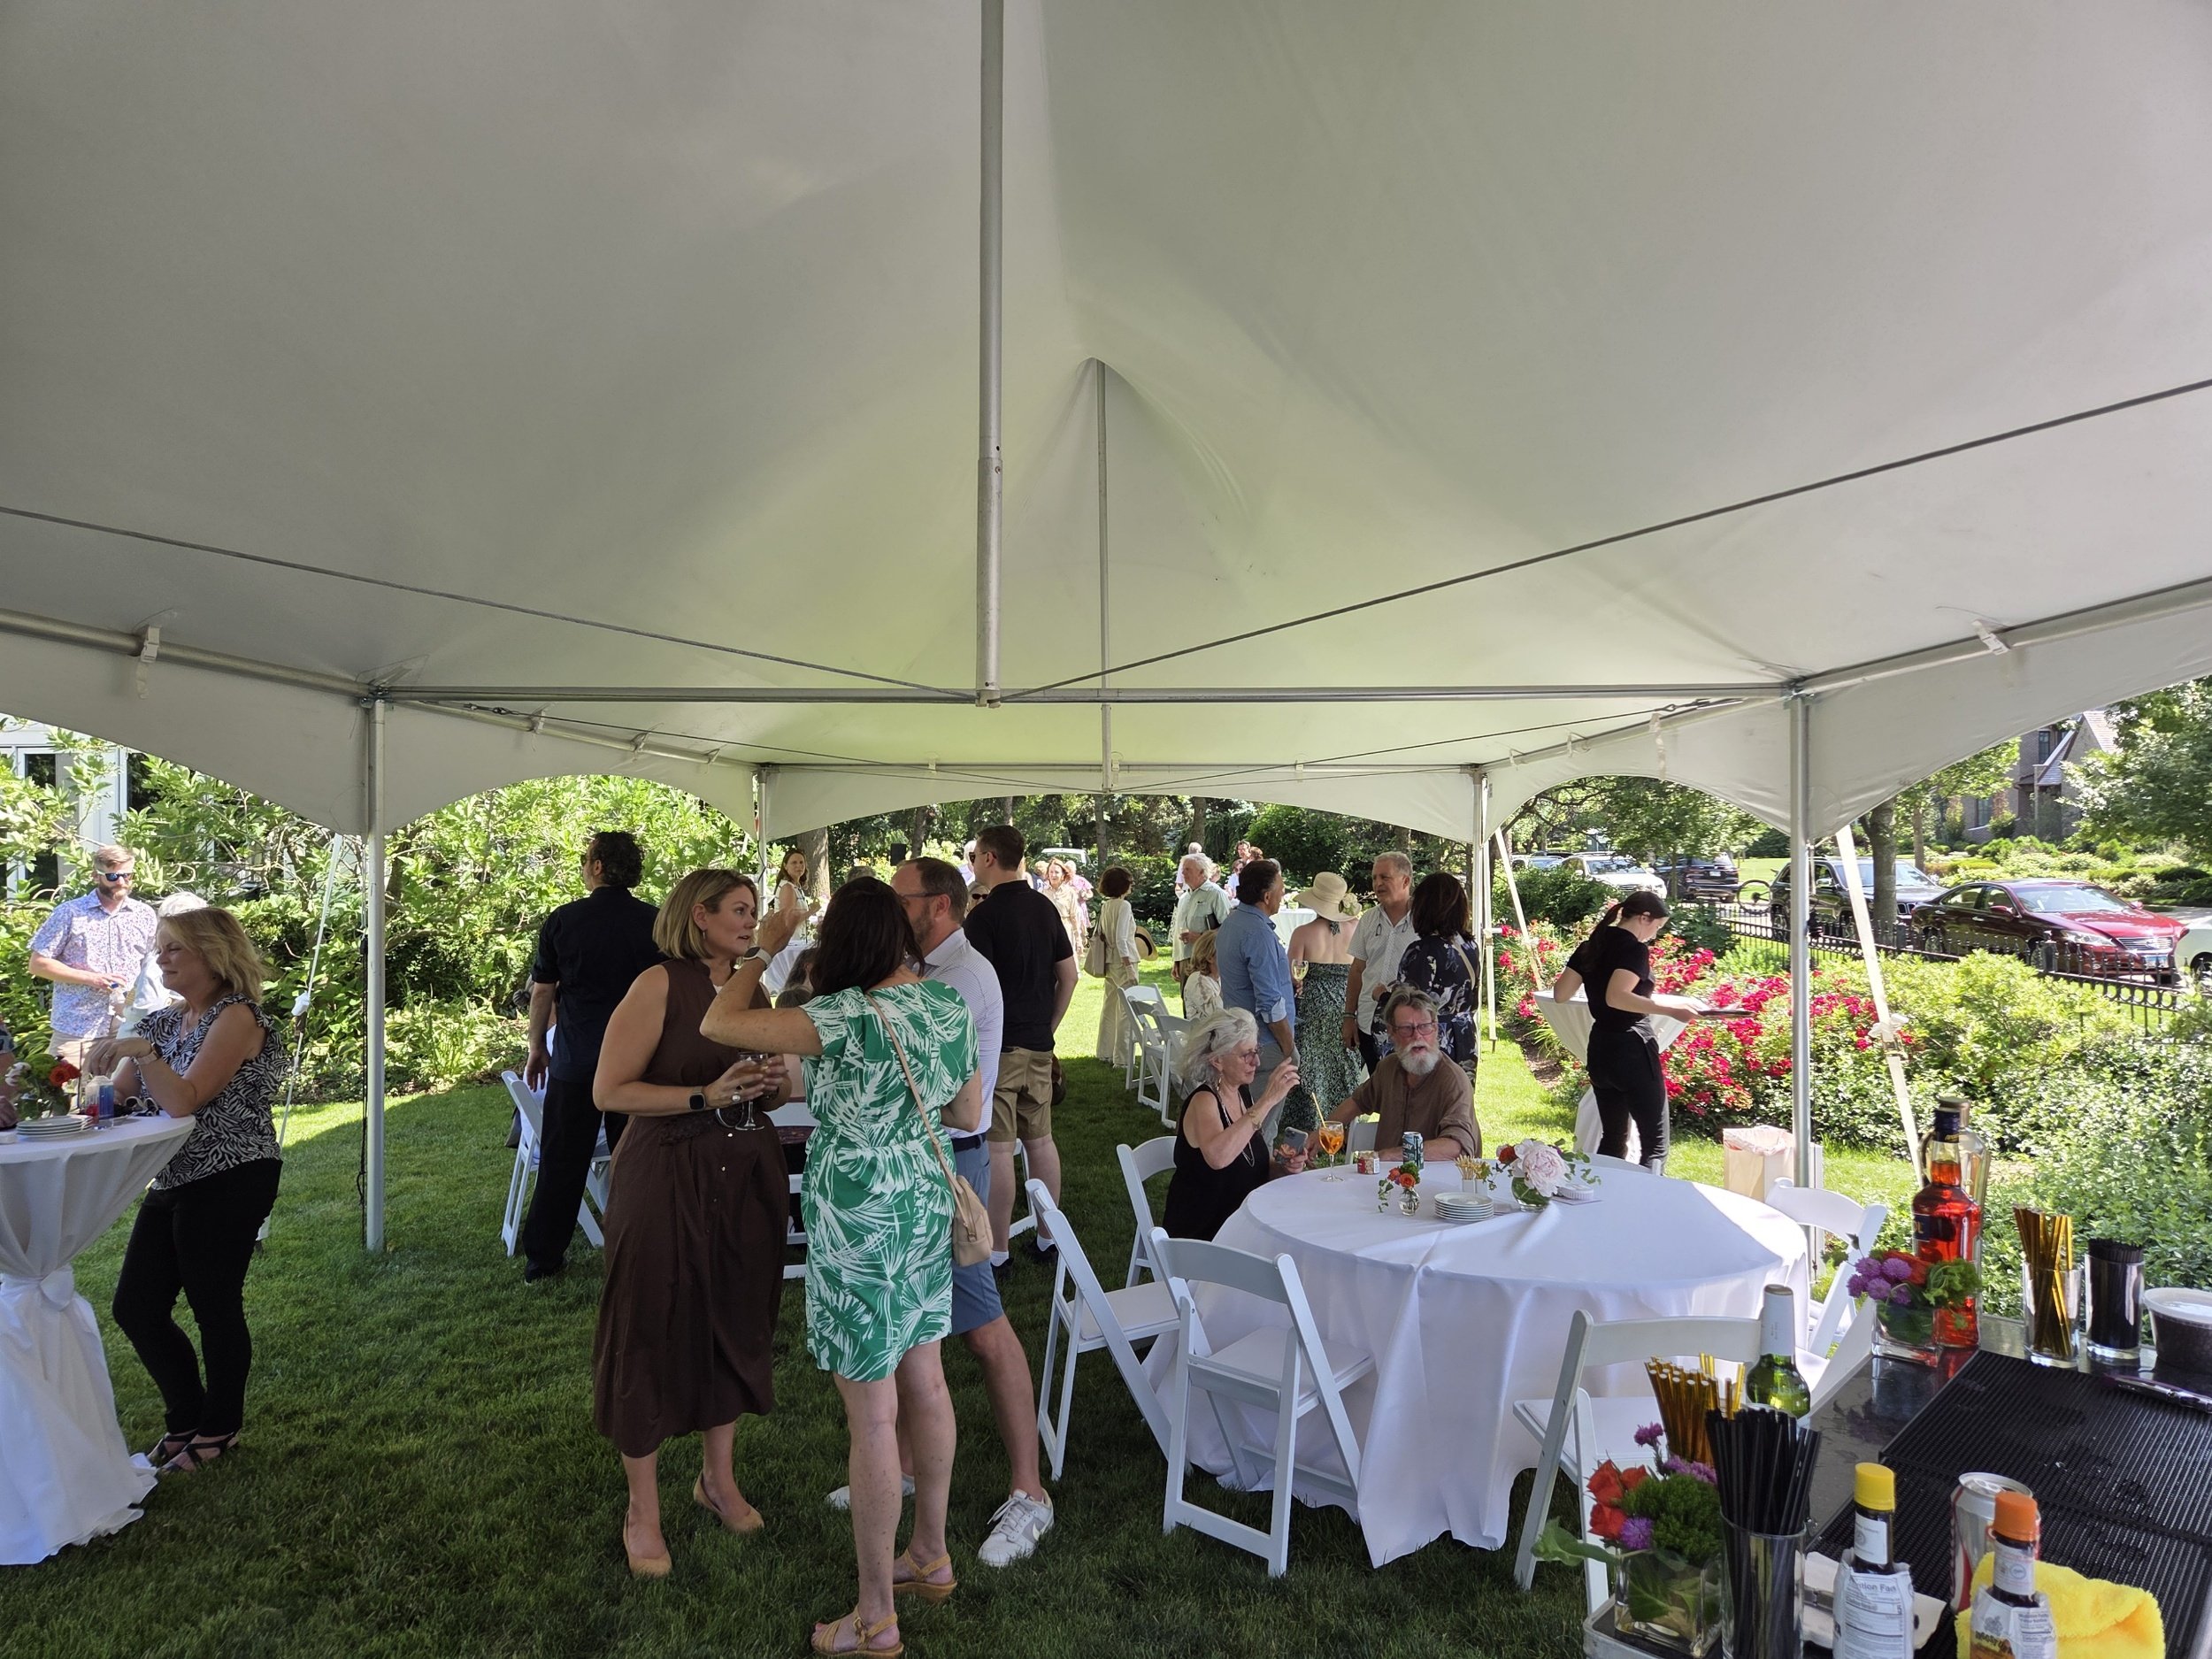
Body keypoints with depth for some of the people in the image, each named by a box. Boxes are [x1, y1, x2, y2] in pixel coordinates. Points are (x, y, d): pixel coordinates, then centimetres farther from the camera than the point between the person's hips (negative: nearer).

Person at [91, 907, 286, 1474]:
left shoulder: (237, 1017, -13)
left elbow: (185, 1101, -21)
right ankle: (186, 1418, 31)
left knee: (214, 1306, 2)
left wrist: (142, 1050, -30)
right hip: (174, 1182, 8)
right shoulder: (164, 1022, 11)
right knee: (136, 1308, 10)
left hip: (230, 1182, -8)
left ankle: (220, 1427, 24)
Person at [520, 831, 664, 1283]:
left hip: (576, 1061, 0)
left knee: (562, 1161, 11)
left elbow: (542, 991, 1)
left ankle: (542, 1259, 19)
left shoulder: (564, 920, -5)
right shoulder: (656, 922, -4)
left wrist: (537, 1048, 14)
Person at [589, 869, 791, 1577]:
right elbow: (608, 1090, -16)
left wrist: (773, 1086, -5)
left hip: (748, 1177, 6)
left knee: (737, 1325, 15)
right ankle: (643, 1511, 25)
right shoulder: (660, 985, -12)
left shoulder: (752, 988, 7)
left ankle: (718, 1478, 36)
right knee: (654, 1334, 5)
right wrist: (707, 1096, -23)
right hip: (667, 1179, -6)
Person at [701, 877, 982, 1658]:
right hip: (927, 1204, 8)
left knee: (872, 1417, 5)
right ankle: (930, 1555, 40)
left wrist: (766, 947, -6)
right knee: (925, 1384, 21)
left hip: (861, 1221, -7)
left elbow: (717, 1025, -18)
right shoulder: (951, 1004, -2)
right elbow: (969, 1117, 7)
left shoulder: (849, 1017, -23)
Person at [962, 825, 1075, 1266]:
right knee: (1040, 1139, 15)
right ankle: (1048, 1237, 24)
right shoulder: (1045, 907, 8)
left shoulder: (984, 915, -14)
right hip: (1038, 1045, 7)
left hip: (997, 1046, -7)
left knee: (998, 1148, -1)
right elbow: (1068, 976, 11)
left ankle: (997, 1250, 7)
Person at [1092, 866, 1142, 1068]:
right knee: (1127, 1011, -4)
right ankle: (1122, 1058, -4)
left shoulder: (1105, 906, 9)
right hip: (1123, 961, -8)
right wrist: (1130, 968, -17)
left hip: (1110, 962, 8)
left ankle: (1105, 1053, 25)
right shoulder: (1123, 905, -13)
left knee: (1110, 1008, 16)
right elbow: (1120, 939, -18)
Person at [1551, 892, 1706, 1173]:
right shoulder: (1635, 949, -12)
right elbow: (1616, 997, -26)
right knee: (1655, 1140, -2)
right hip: (1632, 1048, -8)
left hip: (1599, 1049, 8)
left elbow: (1560, 994, 8)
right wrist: (1670, 1008, -25)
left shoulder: (1591, 946, 10)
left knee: (1613, 1137, 17)